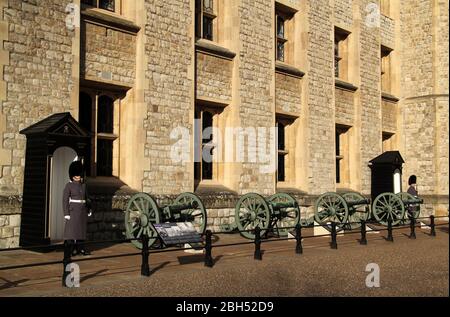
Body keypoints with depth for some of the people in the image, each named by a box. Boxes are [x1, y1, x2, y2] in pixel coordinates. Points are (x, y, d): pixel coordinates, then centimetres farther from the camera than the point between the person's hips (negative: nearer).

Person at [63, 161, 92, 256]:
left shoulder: (83, 185, 10)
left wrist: (89, 209, 12)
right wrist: (66, 213, -15)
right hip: (73, 210, -6)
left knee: (81, 229, 8)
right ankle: (71, 249, 2)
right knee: (71, 229, -3)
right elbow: (65, 200, -9)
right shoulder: (68, 185, -7)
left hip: (83, 210, 6)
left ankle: (80, 248, 14)